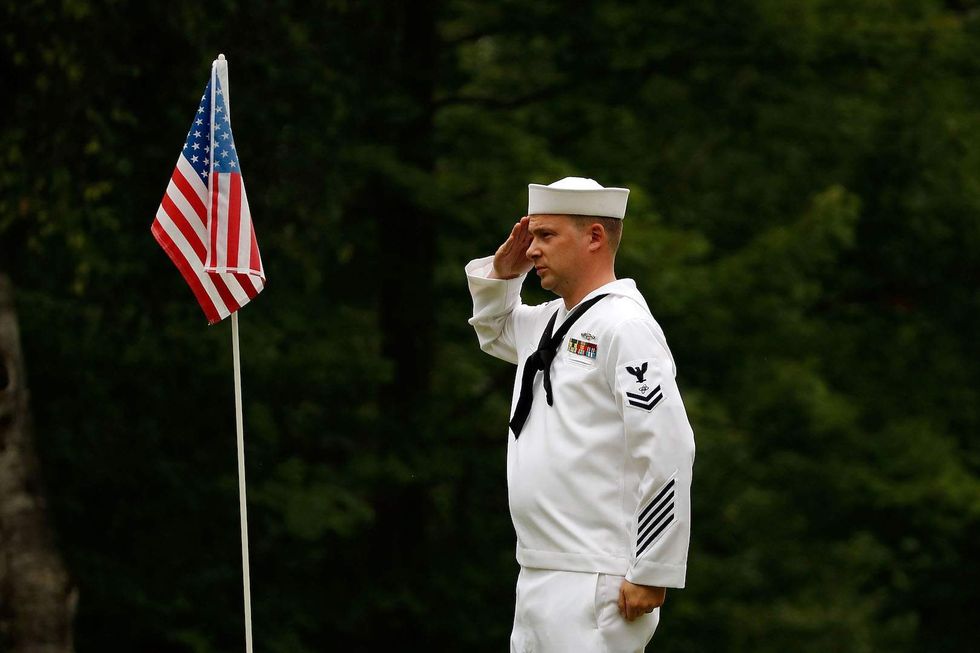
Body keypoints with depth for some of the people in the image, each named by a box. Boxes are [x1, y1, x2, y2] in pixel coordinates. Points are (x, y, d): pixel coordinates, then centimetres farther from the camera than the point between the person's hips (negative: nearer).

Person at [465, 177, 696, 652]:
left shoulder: (624, 327, -12)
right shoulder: (549, 321, 16)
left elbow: (667, 452, -18)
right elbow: (494, 331, 40)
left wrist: (651, 575, -19)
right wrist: (502, 272, 18)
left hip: (594, 587, -9)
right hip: (536, 575, 9)